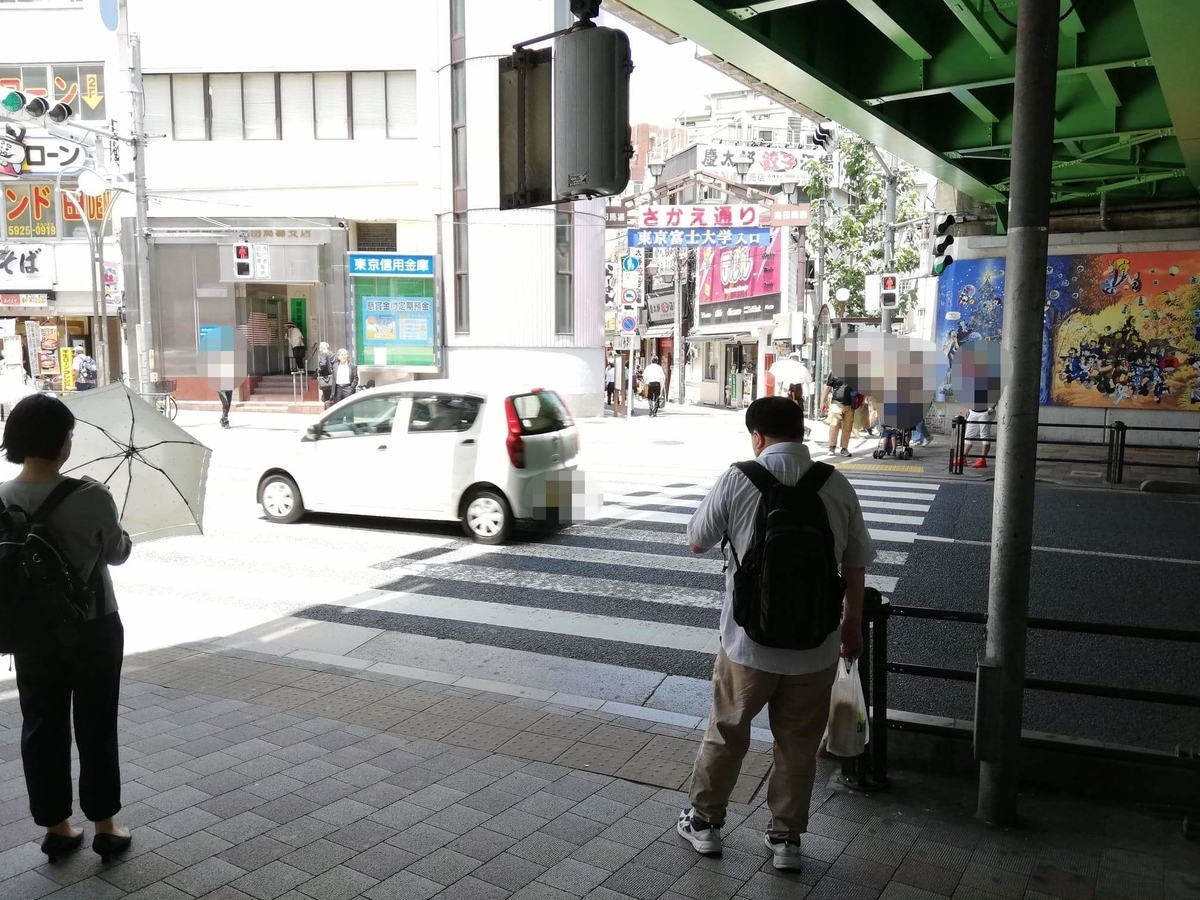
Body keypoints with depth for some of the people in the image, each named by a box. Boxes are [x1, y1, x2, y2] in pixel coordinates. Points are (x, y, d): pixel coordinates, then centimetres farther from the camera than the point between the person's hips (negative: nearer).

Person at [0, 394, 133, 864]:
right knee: (96, 727, 9)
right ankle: (104, 827, 20)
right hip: (92, 627, -3)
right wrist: (123, 537, 15)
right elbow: (116, 553, -5)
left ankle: (56, 826, 26)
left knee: (42, 727, 15)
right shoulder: (91, 496, -19)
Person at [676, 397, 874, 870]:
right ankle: (786, 838, 30)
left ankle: (705, 821, 34)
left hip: (749, 640, -1)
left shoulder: (737, 481, -12)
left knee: (725, 733, 18)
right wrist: (852, 624, 17)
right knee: (799, 745, 17)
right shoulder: (837, 486, -5)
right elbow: (855, 566, 4)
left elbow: (696, 543, 1)